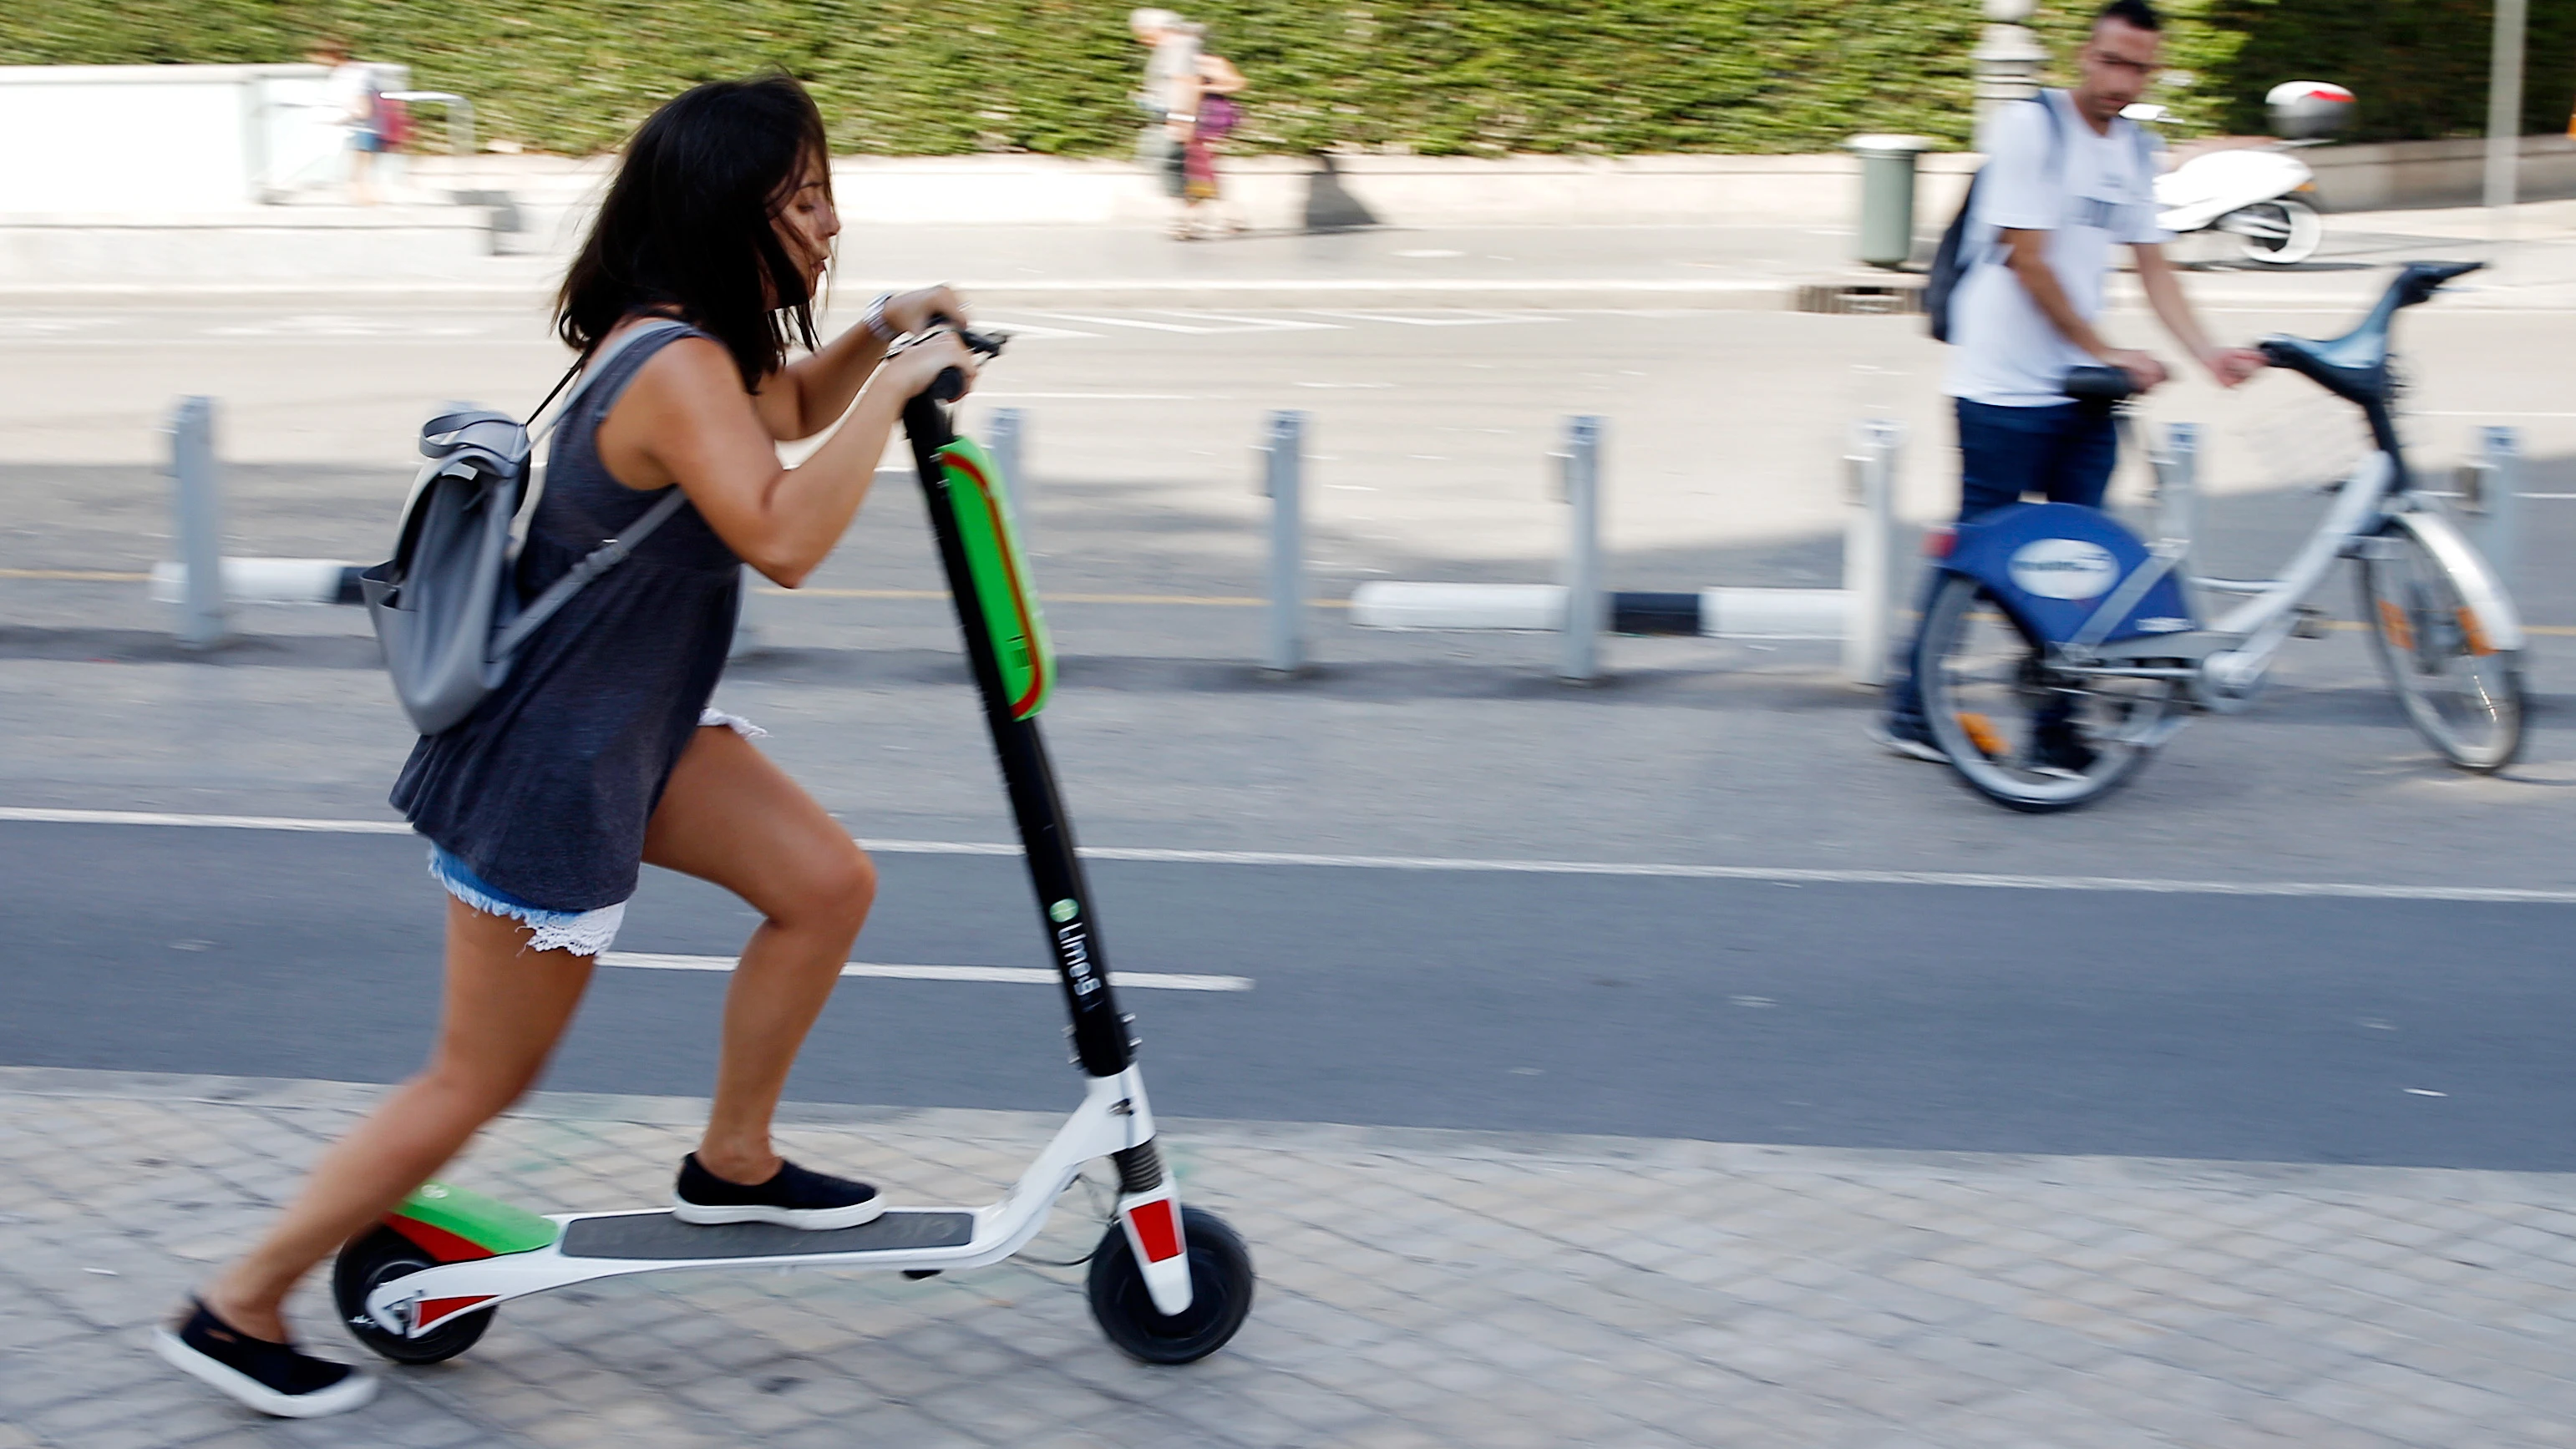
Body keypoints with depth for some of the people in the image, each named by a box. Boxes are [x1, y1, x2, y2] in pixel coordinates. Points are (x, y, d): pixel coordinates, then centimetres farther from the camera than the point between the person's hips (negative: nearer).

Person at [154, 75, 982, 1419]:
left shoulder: (697, 344, 4)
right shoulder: (677, 368, -27)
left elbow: (787, 413, 25)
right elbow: (783, 537, -40)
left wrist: (876, 336, 6)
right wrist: (893, 386, -31)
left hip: (634, 729, 10)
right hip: (547, 775, -10)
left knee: (828, 883, 9)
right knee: (479, 1080, 2)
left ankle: (733, 1162, 24)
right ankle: (238, 1309, 15)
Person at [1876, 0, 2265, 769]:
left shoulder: (2135, 151, 12)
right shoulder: (2028, 128, -11)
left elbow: (2153, 266, 11)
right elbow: (2027, 260, -14)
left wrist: (2209, 351, -4)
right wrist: (2107, 352, -12)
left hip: (2085, 389, 7)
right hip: (2005, 388, -7)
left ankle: (2054, 727, 11)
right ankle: (1910, 710, 12)